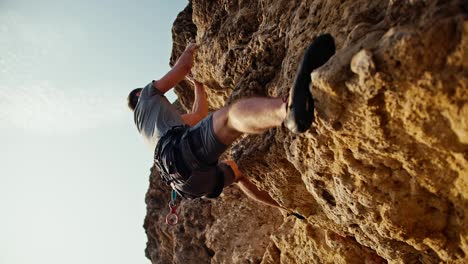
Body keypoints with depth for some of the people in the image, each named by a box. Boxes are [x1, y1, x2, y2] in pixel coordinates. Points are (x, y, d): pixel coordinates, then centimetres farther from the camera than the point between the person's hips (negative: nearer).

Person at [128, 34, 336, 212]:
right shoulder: (146, 97, 27)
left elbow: (198, 115, 46)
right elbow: (183, 67, 24)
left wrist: (197, 83, 57)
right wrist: (190, 50, 44)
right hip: (181, 154, -9)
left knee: (236, 170, 30)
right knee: (233, 115, -28)